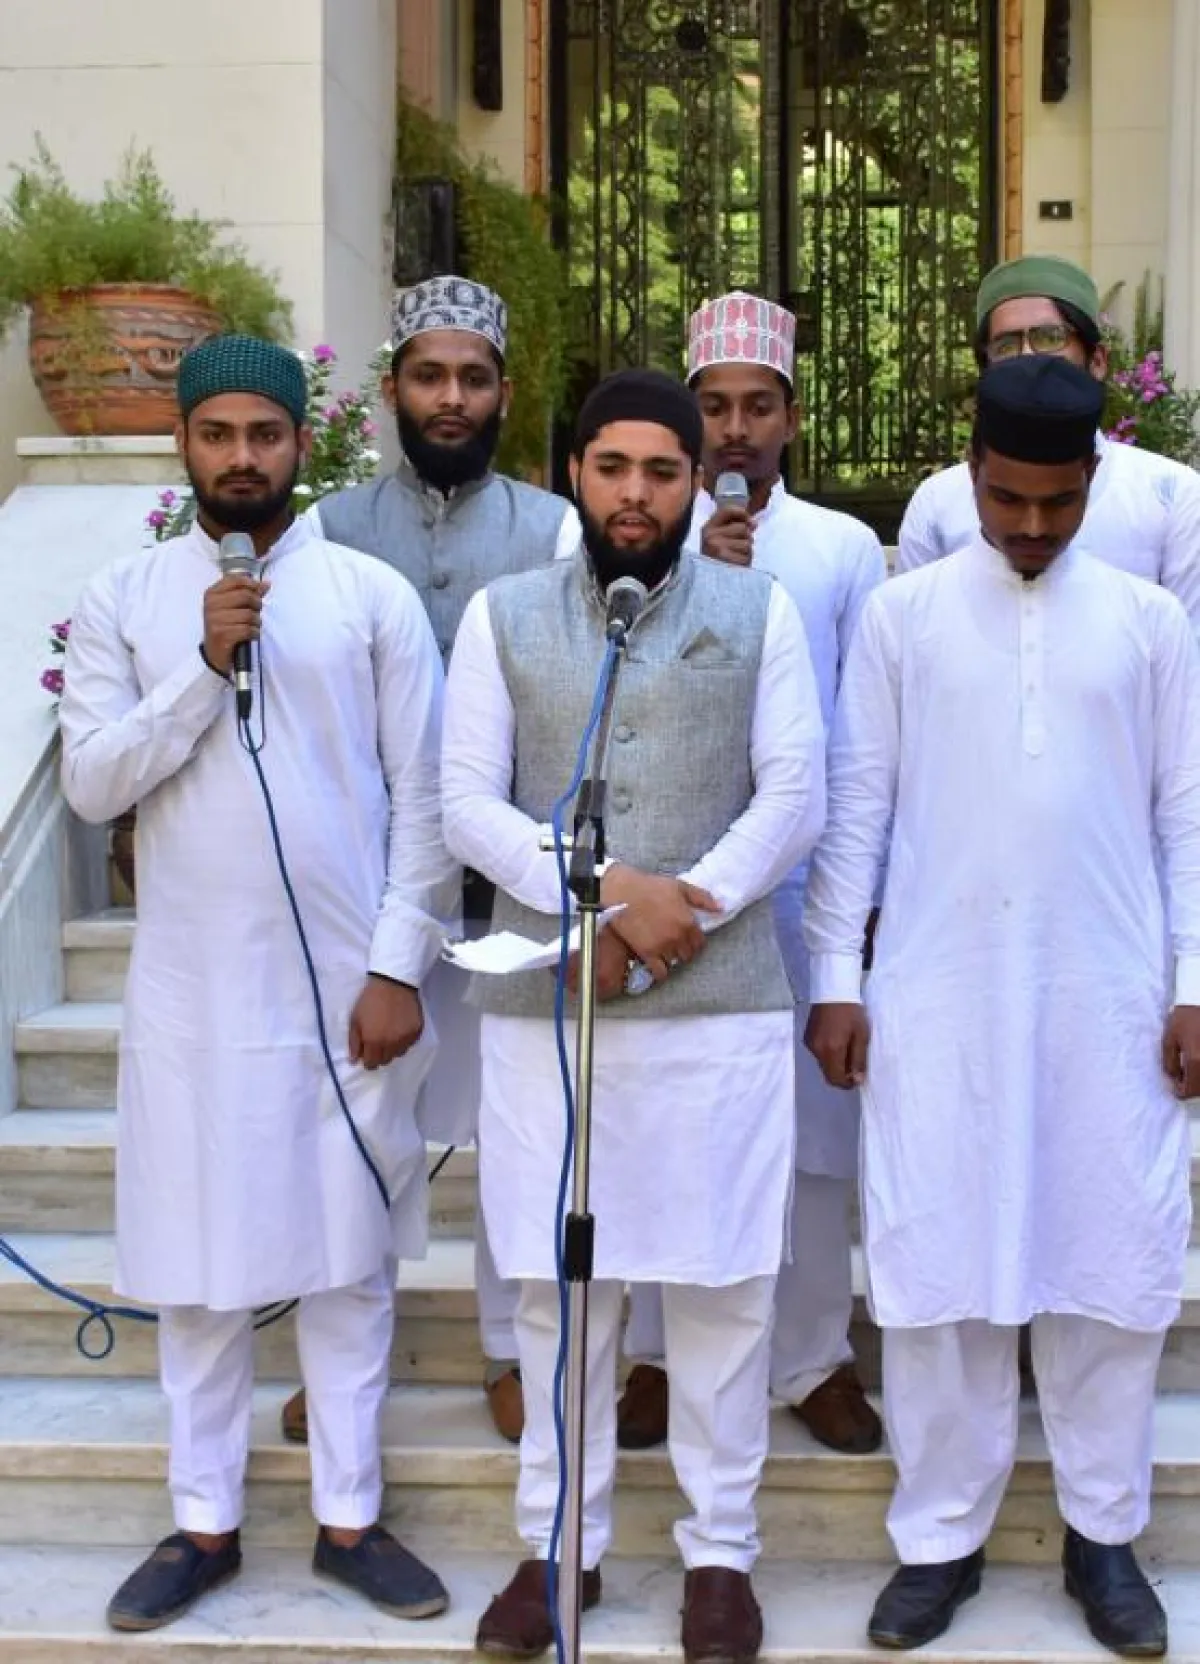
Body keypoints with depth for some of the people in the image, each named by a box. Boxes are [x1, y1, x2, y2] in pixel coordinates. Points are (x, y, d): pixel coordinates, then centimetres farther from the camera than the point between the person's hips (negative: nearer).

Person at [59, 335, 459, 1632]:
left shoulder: (373, 595, 0)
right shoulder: (121, 599, 4)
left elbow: (424, 797, -1)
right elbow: (91, 783, -4)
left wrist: (399, 968, -6)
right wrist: (204, 670, -15)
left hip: (345, 984, -1)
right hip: (192, 989, 1)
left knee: (350, 1255, 9)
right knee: (199, 1260, 9)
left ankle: (350, 1518, 23)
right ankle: (205, 1522, 24)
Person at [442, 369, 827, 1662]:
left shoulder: (760, 612, 5)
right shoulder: (502, 616, 6)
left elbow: (794, 798, -1)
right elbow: (466, 803, -1)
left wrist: (681, 917, -13)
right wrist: (608, 895, -14)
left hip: (723, 1002, -1)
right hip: (543, 1001, 1)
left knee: (720, 1281, 5)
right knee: (556, 1281, 9)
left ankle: (721, 1549, 21)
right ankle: (560, 1540, 24)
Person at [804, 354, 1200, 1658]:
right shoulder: (901, 614, 3)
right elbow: (857, 805, 3)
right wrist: (834, 978, 0)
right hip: (936, 994, 0)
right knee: (934, 1263, 4)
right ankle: (940, 1534, 18)